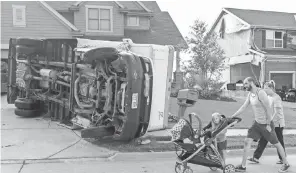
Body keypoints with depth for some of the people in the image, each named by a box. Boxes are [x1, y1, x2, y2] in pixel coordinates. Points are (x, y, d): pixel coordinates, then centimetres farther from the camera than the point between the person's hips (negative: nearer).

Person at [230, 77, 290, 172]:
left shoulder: (261, 93, -21)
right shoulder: (250, 94, 4)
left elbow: (268, 109, -21)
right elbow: (243, 107, 9)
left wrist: (268, 124, -20)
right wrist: (231, 117, 4)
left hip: (266, 124, -7)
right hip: (257, 123, 7)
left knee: (276, 144, 9)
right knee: (247, 141, 0)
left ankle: (286, 164, 28)